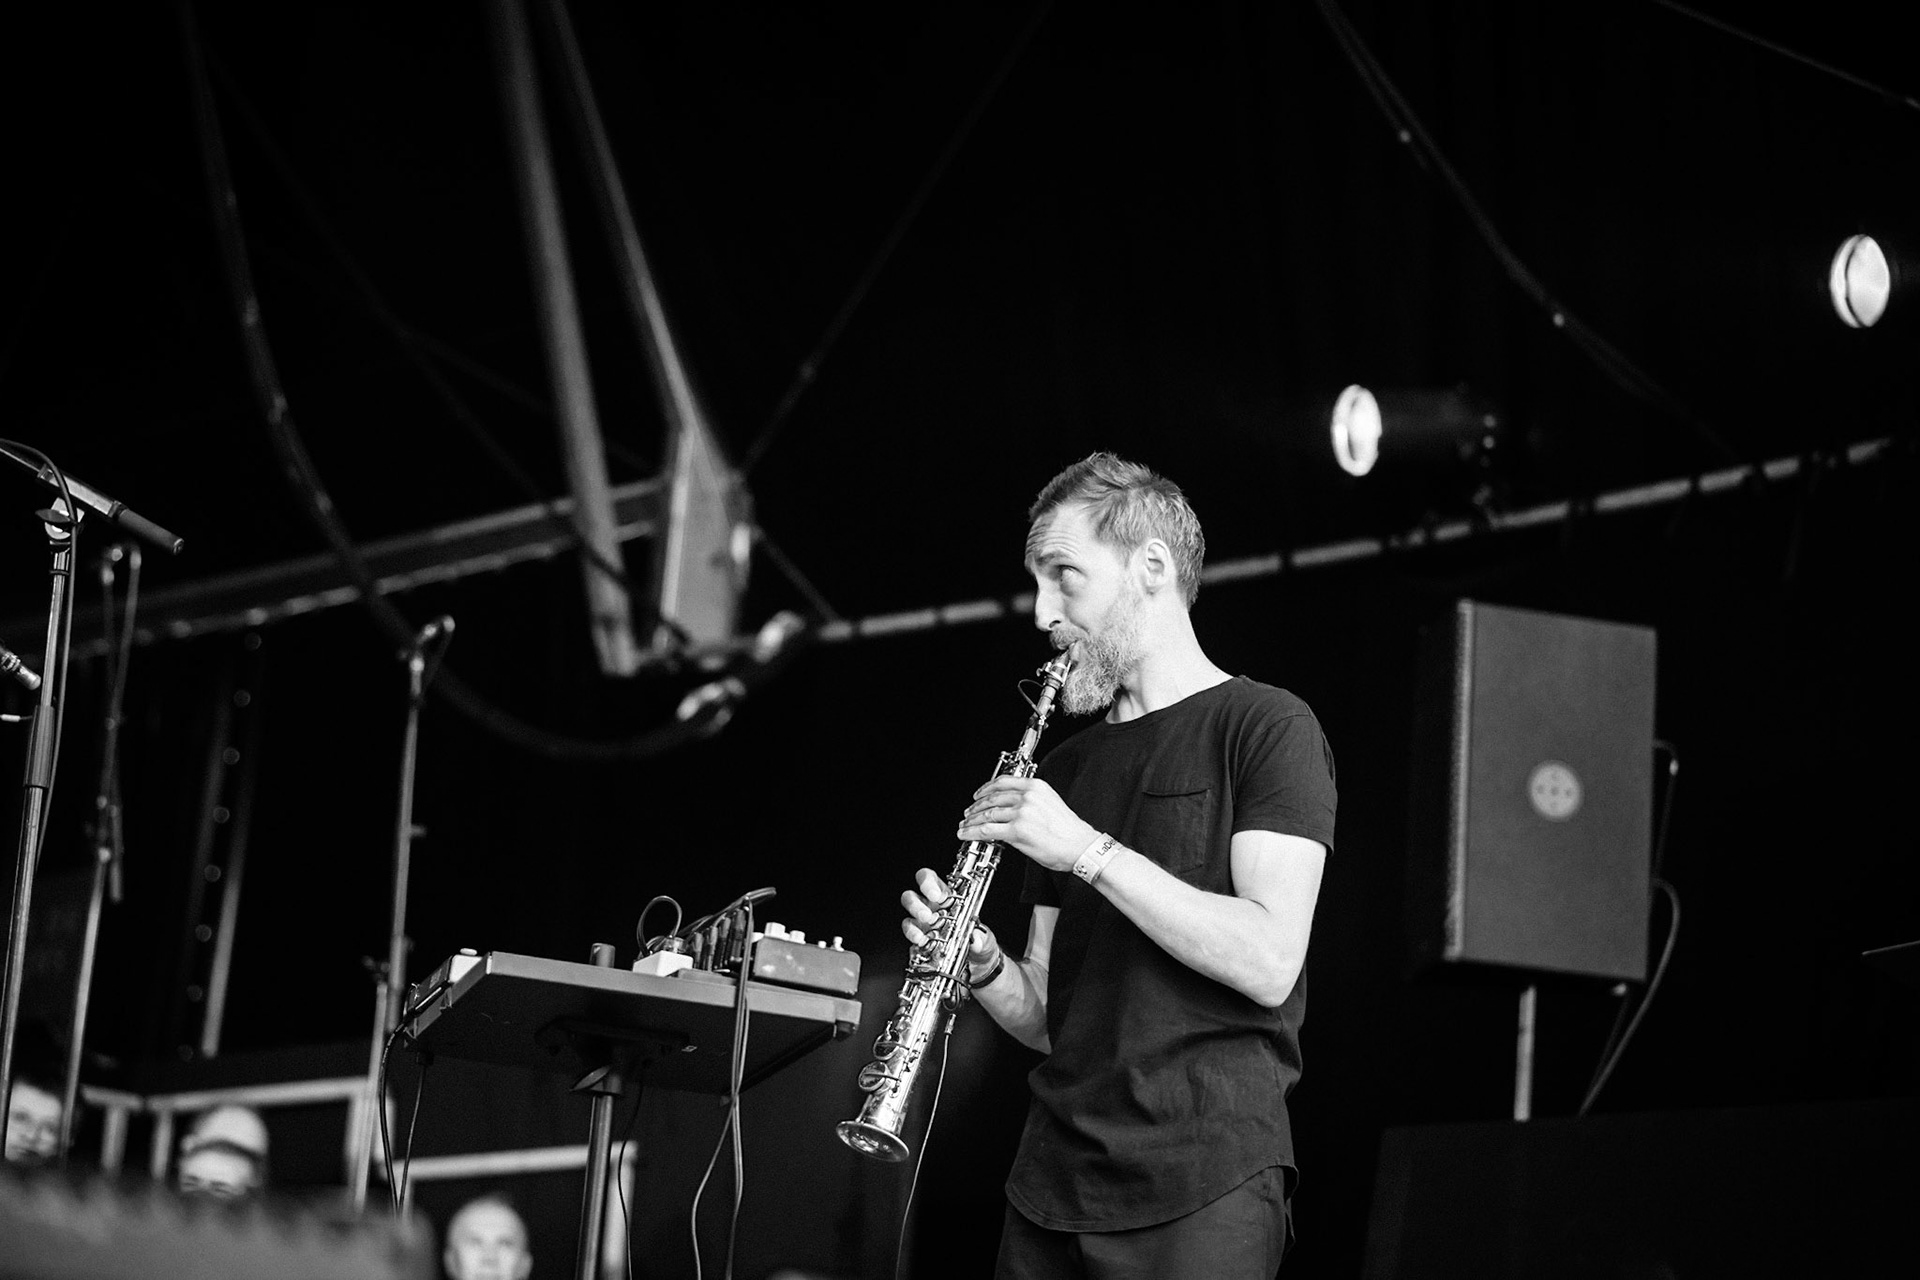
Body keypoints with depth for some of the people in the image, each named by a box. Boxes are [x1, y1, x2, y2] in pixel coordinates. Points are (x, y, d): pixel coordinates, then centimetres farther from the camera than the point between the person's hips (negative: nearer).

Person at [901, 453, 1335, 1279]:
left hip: (1201, 1185, -6)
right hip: (1052, 1181, 6)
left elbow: (1268, 963, -15)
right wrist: (983, 965, -4)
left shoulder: (1266, 728, -2)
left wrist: (1087, 848, -16)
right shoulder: (1067, 766, 18)